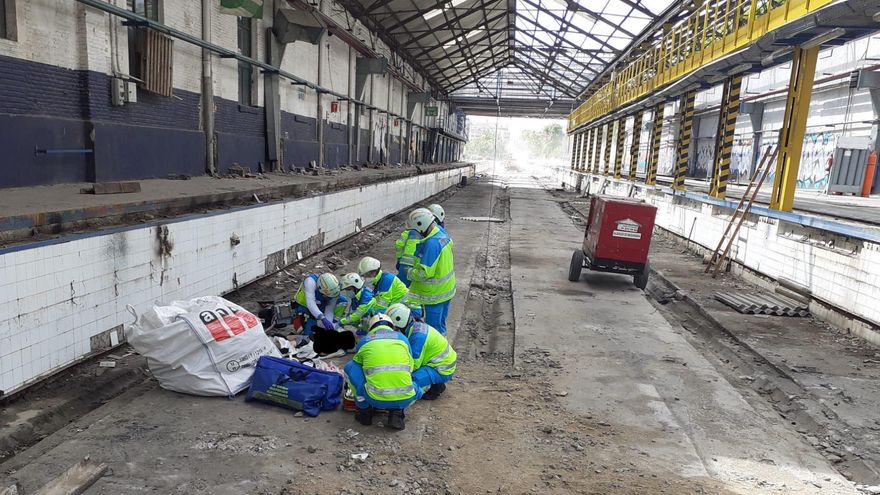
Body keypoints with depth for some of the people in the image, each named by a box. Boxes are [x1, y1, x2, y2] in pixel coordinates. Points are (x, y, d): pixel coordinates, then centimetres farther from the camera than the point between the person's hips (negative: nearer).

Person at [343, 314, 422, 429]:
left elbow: (357, 363, 32)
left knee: (350, 367, 19)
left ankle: (364, 409, 17)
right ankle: (397, 412, 10)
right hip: (405, 399, 2)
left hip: (376, 399, -1)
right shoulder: (402, 338, 15)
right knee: (417, 391, 36)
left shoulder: (364, 341, 13)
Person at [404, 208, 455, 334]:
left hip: (435, 293, -9)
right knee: (440, 323, 24)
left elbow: (426, 272, -29)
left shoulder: (431, 243, -30)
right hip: (447, 288, 9)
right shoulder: (442, 233, -1)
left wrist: (410, 273, -10)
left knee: (434, 326, 5)